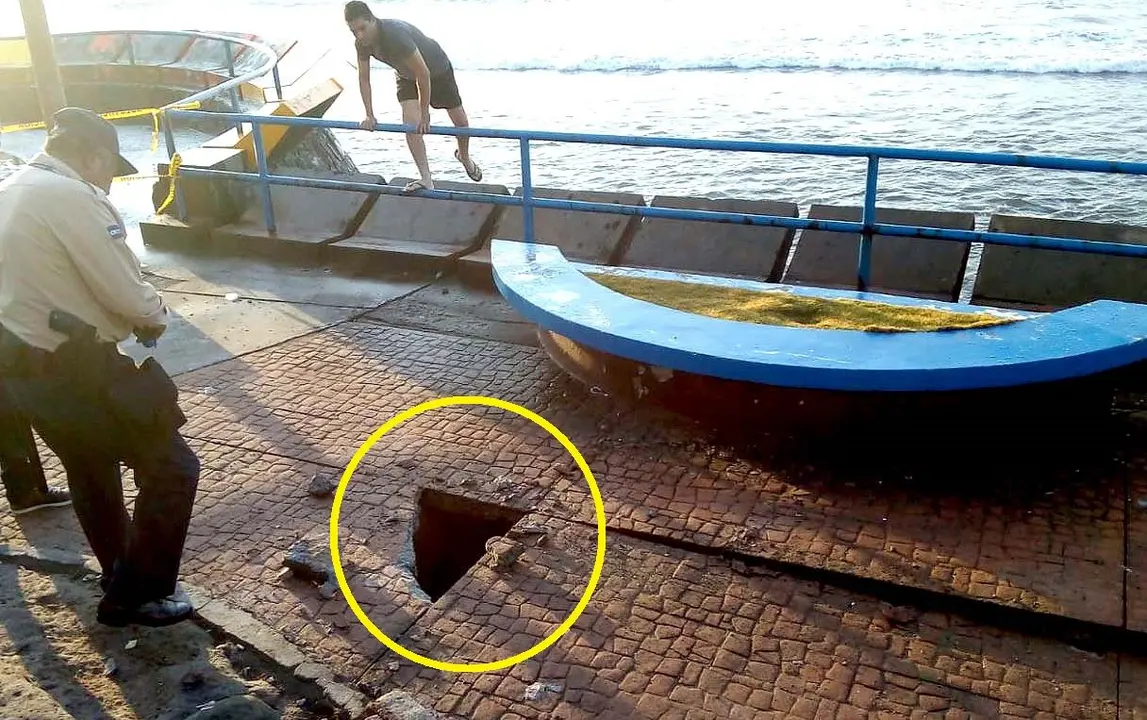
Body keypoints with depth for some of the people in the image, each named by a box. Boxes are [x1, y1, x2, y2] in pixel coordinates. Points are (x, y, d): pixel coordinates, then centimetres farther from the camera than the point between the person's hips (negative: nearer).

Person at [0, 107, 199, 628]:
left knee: (90, 471, 26)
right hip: (75, 368, -10)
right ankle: (135, 596, 9)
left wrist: (136, 312, 11)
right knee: (171, 469, 2)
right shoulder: (72, 197, -18)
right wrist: (157, 316, 1)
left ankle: (120, 576, 42)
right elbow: (126, 292, -21)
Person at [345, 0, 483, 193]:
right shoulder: (361, 43, -21)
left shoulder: (396, 35, -42)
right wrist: (370, 116, -14)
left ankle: (464, 157, 40)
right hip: (406, 76, 5)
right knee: (410, 123, -16)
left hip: (436, 70, -5)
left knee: (460, 121, 9)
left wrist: (425, 113, -30)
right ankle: (426, 179, -13)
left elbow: (423, 74, -38)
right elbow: (364, 79, -8)